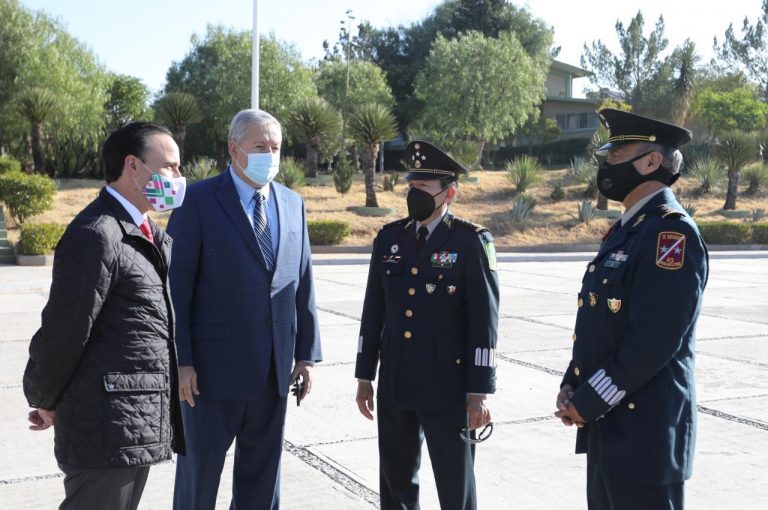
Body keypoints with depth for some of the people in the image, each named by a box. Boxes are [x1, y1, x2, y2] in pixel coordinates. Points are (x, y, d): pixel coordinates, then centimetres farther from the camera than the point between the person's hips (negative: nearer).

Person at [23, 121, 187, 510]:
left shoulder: (151, 235, 12)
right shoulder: (95, 235, -18)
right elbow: (64, 330, -15)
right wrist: (45, 402, -2)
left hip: (139, 424, 9)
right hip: (108, 426, -9)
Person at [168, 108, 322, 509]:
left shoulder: (292, 203, 9)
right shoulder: (198, 201, -6)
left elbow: (302, 284, 9)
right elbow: (176, 286, -8)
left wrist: (306, 353, 6)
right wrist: (181, 360, -12)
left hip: (274, 369, 5)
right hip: (214, 366, -4)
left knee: (261, 475, 15)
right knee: (199, 470, 10)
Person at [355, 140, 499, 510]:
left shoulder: (471, 242, -8)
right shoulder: (389, 238, 6)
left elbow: (484, 321, -10)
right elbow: (373, 312, 10)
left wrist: (478, 392, -13)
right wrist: (364, 376, 10)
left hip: (447, 386, -4)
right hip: (394, 384, 5)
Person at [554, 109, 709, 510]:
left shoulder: (672, 232, -17)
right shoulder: (625, 230, 13)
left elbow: (654, 340, -24)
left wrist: (588, 402, -16)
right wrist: (572, 387, 5)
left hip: (644, 429, -9)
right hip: (607, 422, 9)